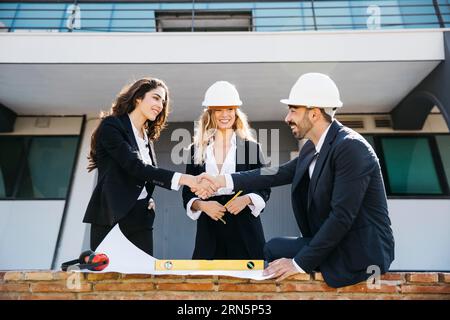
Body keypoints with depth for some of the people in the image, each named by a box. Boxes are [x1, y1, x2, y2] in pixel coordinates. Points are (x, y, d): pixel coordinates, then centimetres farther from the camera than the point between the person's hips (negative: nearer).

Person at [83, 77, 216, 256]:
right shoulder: (111, 125, -7)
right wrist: (183, 179, -29)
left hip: (141, 218, 6)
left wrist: (150, 199, -1)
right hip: (112, 216, -6)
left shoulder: (147, 137, 16)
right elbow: (135, 166, -20)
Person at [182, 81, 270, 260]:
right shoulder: (197, 150, 8)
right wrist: (202, 205, -10)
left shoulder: (251, 147, 5)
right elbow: (187, 193, 9)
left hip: (244, 227, -1)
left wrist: (246, 199, -13)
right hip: (209, 229, 1)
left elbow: (264, 189, 5)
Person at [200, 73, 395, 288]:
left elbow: (342, 217, -25)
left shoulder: (351, 147, -23)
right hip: (331, 243, 7)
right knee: (273, 249, 4)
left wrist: (301, 263, -21)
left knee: (276, 250, -8)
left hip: (360, 253, -7)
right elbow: (279, 174, 6)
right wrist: (222, 181, 1)